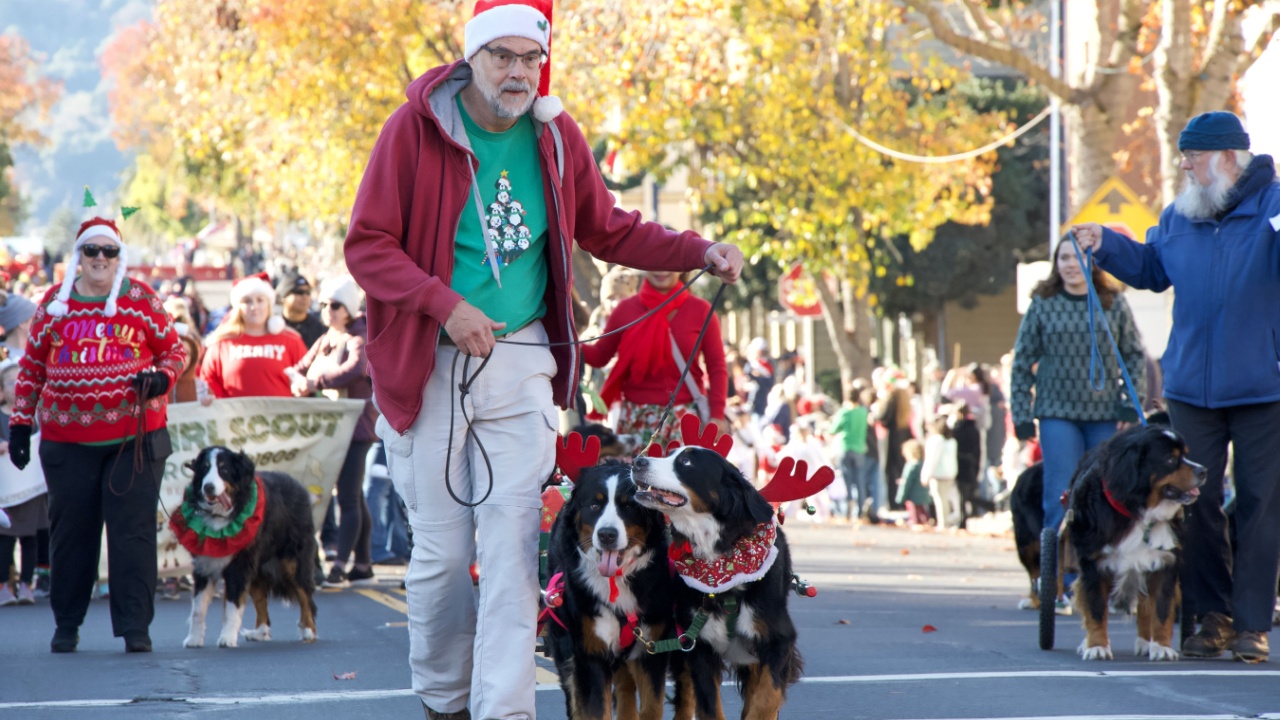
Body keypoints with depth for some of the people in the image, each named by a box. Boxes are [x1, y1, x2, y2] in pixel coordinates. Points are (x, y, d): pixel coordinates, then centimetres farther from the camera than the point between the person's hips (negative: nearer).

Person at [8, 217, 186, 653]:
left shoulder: (140, 300, 4)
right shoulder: (53, 304, 9)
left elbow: (175, 350, 11)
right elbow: (31, 367, 15)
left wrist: (161, 377, -10)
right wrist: (21, 422, 10)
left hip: (134, 437, -2)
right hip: (67, 440, 2)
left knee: (132, 530, -6)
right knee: (70, 531, 5)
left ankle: (135, 626, -2)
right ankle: (66, 625, 18)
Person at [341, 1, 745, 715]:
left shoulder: (555, 135, 6)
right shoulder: (417, 127, -7)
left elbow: (608, 230, 19)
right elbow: (367, 246, -8)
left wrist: (698, 251, 5)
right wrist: (445, 305, -20)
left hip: (520, 362, 3)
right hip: (426, 363, -2)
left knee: (514, 541, -8)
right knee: (442, 547, 2)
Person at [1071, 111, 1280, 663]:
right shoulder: (1178, 217, 11)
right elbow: (1151, 269, 24)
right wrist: (1106, 246, 10)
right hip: (1192, 387, 5)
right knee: (1195, 501, 5)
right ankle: (1211, 617, 13)